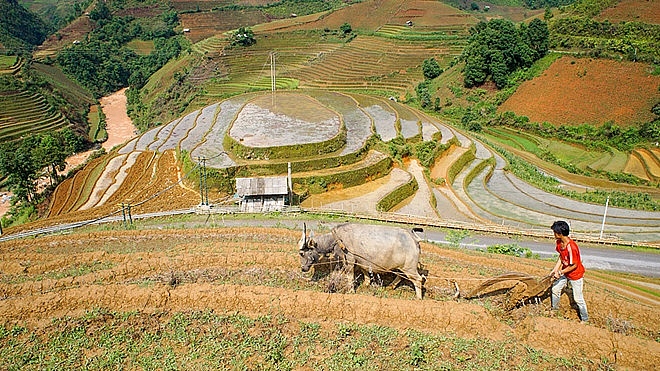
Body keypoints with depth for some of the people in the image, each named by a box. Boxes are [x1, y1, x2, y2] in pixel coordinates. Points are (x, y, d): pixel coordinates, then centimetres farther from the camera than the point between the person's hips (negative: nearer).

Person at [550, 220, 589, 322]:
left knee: (578, 298, 4)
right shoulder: (559, 242, -8)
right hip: (565, 273, 8)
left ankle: (585, 319, 23)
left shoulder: (571, 247, -34)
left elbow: (574, 265, -26)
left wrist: (560, 272, -19)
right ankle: (554, 309, 38)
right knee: (555, 289, 17)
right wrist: (555, 270, -3)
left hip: (576, 275, -8)